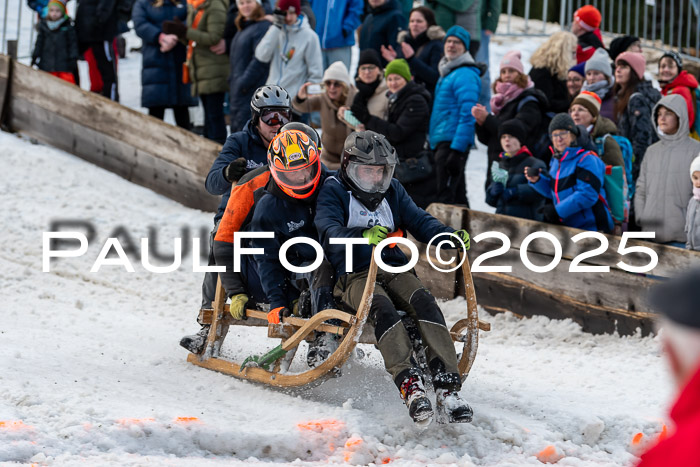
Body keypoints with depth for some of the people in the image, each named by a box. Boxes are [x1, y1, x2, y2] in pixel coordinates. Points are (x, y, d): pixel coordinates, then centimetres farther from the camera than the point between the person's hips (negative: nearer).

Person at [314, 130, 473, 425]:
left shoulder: (392, 191, 19)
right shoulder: (334, 191, 3)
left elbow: (418, 221, 9)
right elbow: (329, 233, -15)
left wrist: (448, 235, -14)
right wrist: (363, 236, -36)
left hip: (394, 270, 4)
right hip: (353, 275, -4)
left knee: (424, 302, -27)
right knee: (382, 307, -36)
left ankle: (447, 387, -37)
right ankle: (409, 384, -50)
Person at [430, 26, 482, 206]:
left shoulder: (465, 75, -12)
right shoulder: (447, 73, 19)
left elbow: (467, 115, -18)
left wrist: (457, 150, -23)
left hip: (454, 142, -10)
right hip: (441, 143, 10)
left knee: (445, 197, -14)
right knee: (458, 197, 14)